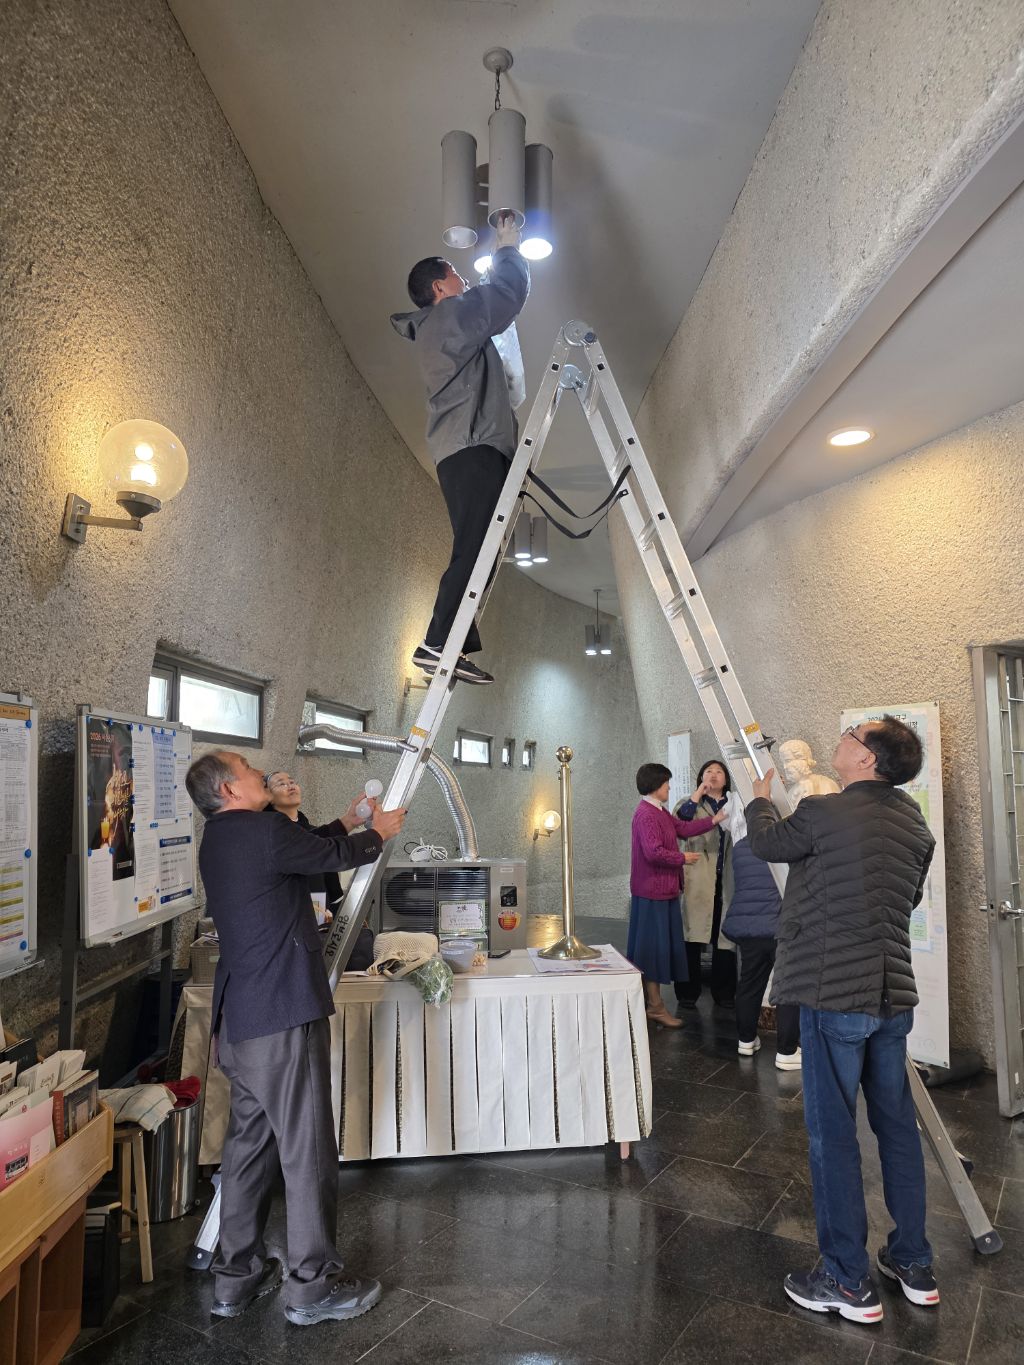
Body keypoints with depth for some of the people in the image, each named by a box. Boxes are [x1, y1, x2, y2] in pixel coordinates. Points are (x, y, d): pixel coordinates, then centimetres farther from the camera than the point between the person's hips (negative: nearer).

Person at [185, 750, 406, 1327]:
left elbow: (308, 851, 22)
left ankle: (238, 1276, 29)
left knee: (250, 1139, 18)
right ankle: (314, 1284, 14)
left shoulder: (219, 841, 12)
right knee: (307, 1146, 2)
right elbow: (335, 857, -4)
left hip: (239, 1018, 10)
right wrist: (380, 831, 14)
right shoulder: (264, 830, -17)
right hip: (283, 1013, -10)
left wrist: (348, 823, 26)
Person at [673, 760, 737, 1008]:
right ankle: (688, 992, 7)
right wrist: (696, 796, -10)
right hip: (699, 880, -3)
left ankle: (723, 992, 17)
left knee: (725, 937, 5)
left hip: (726, 880, 3)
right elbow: (678, 825, -12)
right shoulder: (692, 804, 9)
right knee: (693, 936, -4)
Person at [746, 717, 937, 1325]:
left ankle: (850, 1282, 14)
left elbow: (766, 841, 4)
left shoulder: (823, 812, -15)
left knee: (833, 1131, 4)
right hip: (894, 993, 7)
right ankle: (914, 1265, 31)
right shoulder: (915, 823, 6)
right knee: (897, 1123, 18)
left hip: (835, 993, -7)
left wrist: (761, 799, 23)